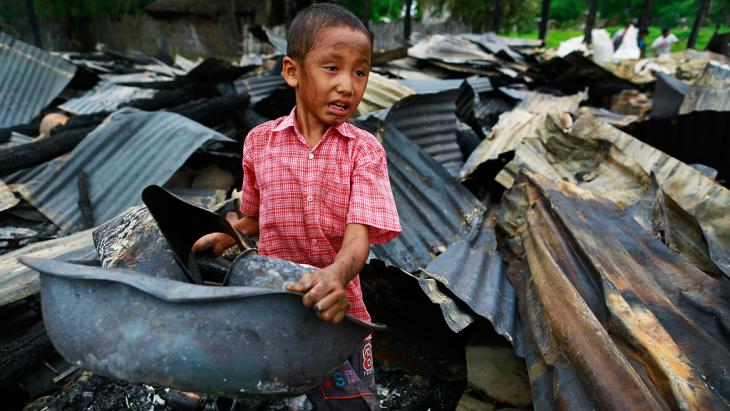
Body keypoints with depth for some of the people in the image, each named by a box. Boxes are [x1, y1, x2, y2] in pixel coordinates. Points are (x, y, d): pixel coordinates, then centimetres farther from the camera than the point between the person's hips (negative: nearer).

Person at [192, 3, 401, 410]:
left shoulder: (364, 150, -10)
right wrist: (226, 236, -4)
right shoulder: (260, 142, -3)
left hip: (335, 311, -2)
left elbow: (358, 236, -21)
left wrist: (337, 274, -41)